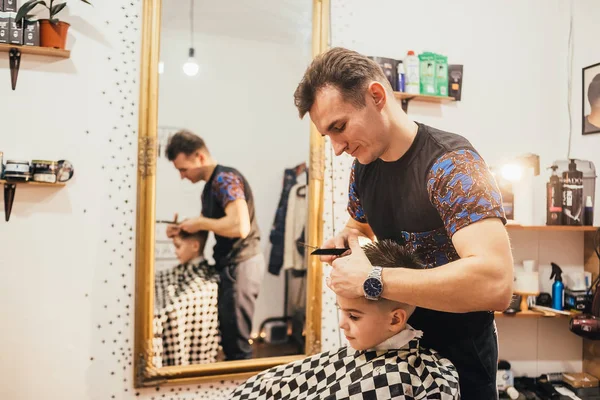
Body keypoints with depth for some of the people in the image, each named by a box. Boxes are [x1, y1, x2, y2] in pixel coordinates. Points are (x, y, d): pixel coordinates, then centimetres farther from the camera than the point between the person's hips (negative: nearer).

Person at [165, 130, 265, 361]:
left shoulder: (225, 179, -15)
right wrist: (182, 230, 6)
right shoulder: (210, 186, 14)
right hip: (230, 264, 10)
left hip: (241, 265, -10)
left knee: (236, 342, -2)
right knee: (228, 335, 16)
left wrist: (200, 223, -16)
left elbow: (240, 227, -28)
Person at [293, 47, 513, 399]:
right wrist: (347, 238, -6)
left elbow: (495, 283, -38)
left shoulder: (451, 162, -26)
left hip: (458, 353, -6)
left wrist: (370, 280, -35)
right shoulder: (363, 165, -3)